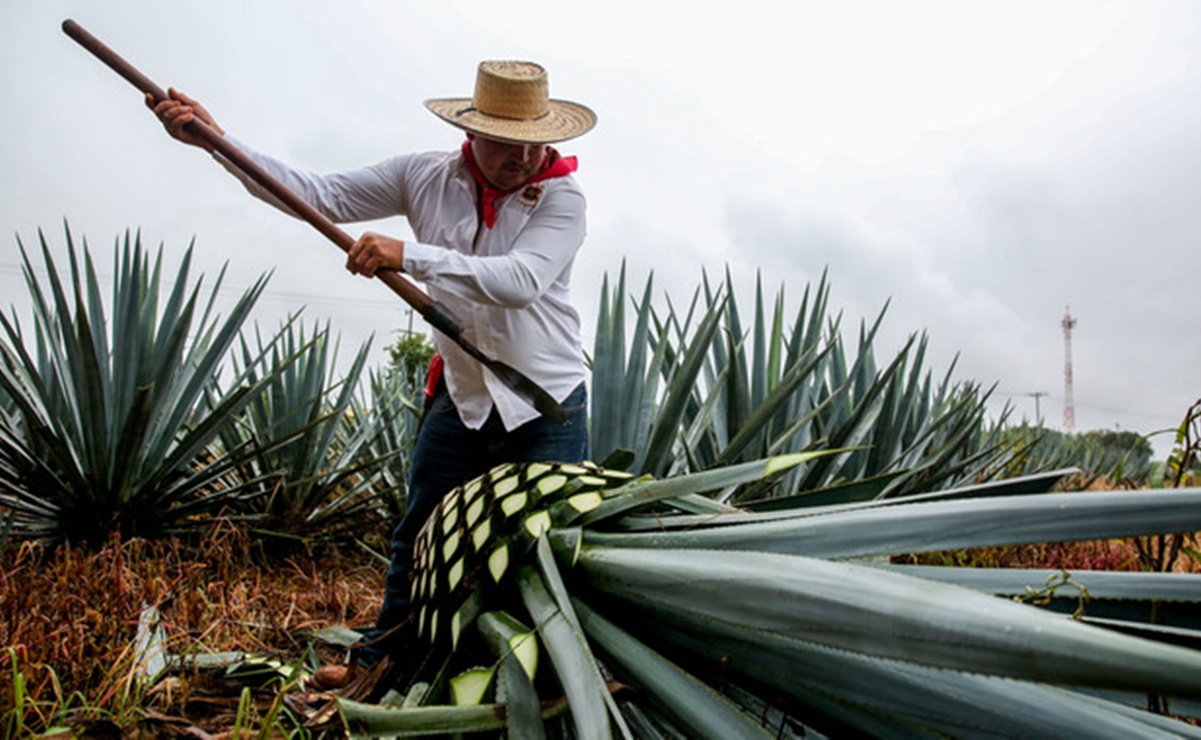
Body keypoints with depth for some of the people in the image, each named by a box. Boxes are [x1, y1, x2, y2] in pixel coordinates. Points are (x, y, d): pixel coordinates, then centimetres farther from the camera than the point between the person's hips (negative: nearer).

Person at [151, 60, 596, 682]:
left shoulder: (561, 196, -12)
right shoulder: (425, 177, -1)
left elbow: (521, 280, -29)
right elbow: (321, 196, 0)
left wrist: (409, 255, -35)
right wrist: (216, 140, -5)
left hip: (547, 410, -3)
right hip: (460, 400, 4)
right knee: (416, 540, 16)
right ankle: (378, 664, 37)